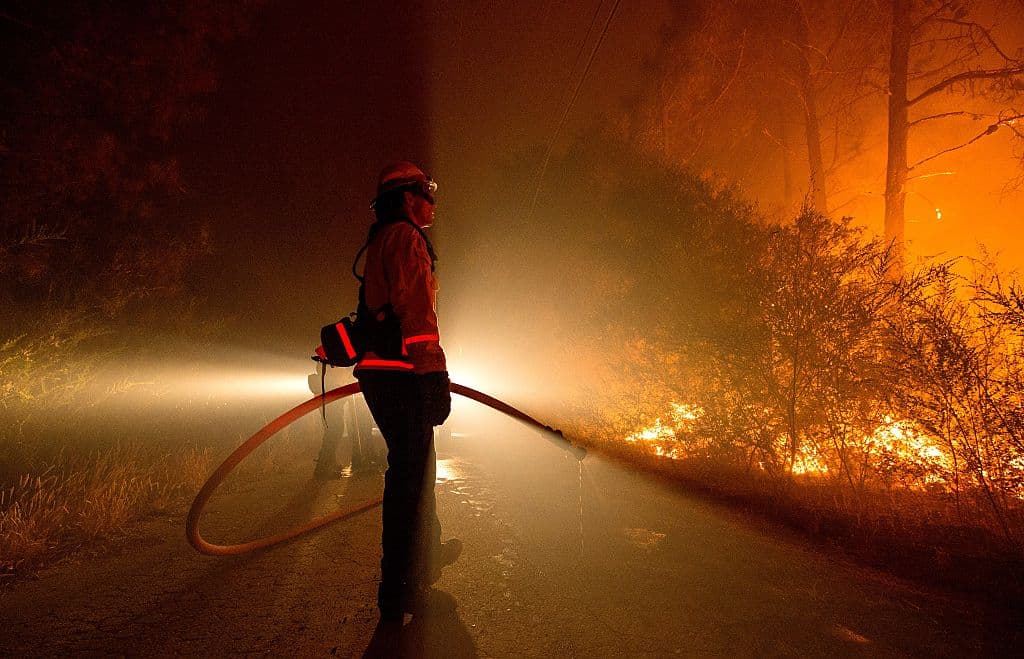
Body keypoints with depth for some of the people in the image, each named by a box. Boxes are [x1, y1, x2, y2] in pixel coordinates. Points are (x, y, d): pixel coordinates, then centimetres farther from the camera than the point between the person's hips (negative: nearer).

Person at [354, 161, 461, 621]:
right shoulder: (405, 236, -9)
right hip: (402, 374, -11)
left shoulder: (380, 243, 24)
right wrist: (433, 371, -24)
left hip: (382, 373, 11)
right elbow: (415, 307, -21)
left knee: (414, 466, 22)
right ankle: (399, 591, 3)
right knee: (411, 473, -5)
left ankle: (427, 555, 40)